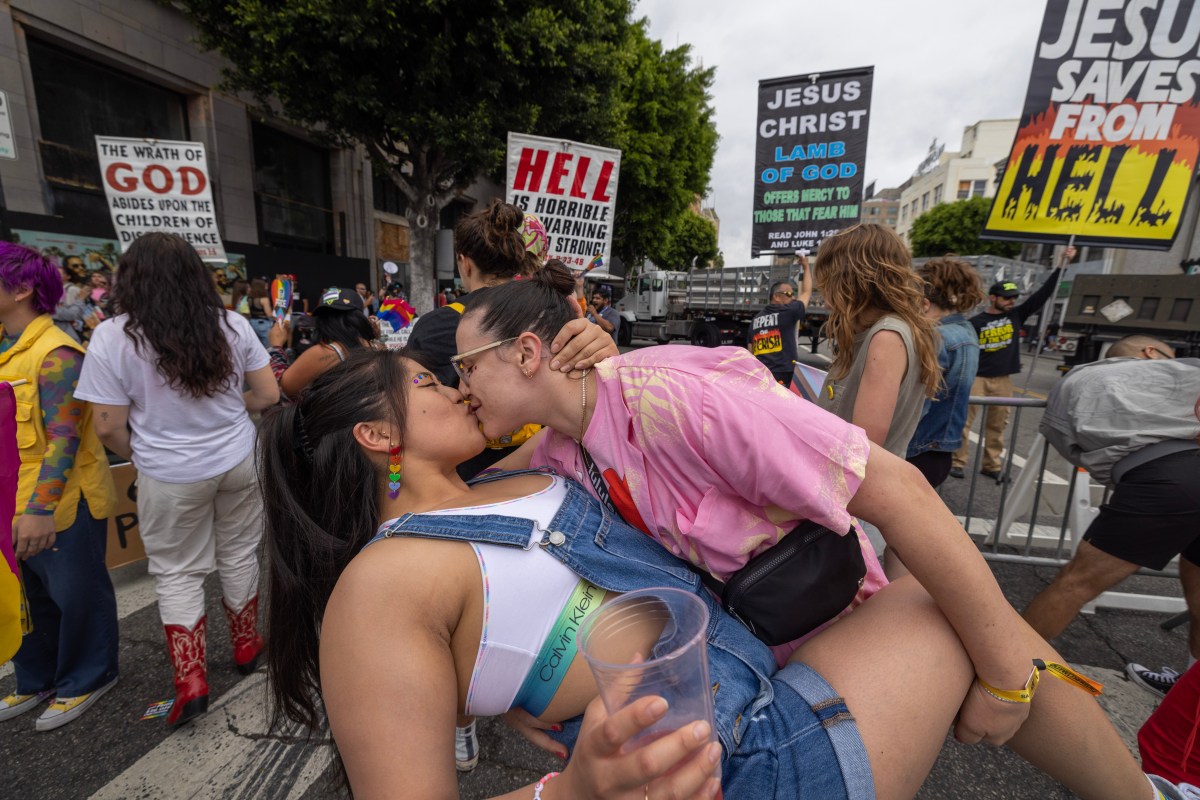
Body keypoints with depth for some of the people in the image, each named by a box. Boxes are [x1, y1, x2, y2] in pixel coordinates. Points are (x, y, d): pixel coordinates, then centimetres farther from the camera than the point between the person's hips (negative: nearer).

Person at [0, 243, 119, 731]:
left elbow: (64, 439, -23)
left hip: (61, 504, -8)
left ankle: (85, 680, 29)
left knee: (76, 595, 9)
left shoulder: (54, 353, -18)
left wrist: (40, 509, -26)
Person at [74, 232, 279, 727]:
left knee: (177, 573, 15)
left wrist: (139, 456, 11)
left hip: (171, 476, -2)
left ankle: (190, 679, 19)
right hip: (238, 460, 2)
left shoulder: (112, 338, -10)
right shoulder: (232, 325, -4)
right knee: (238, 554, 18)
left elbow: (108, 428, -9)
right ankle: (246, 645, 35)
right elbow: (268, 396, -2)